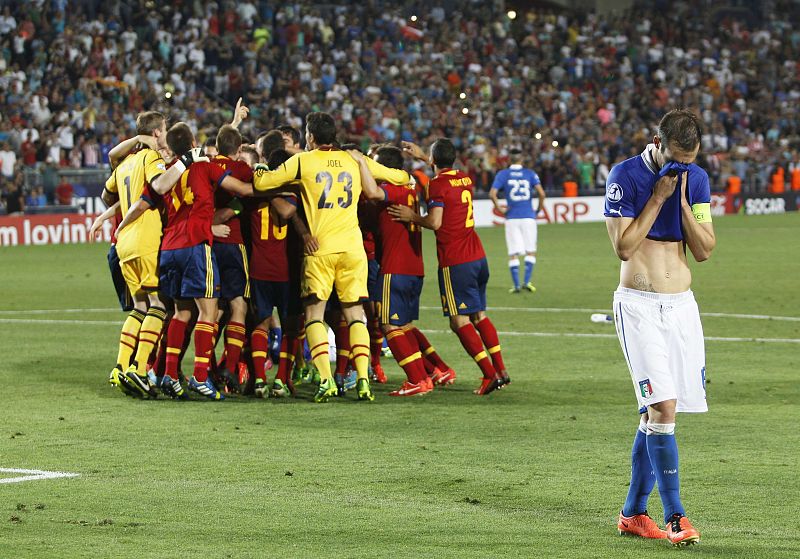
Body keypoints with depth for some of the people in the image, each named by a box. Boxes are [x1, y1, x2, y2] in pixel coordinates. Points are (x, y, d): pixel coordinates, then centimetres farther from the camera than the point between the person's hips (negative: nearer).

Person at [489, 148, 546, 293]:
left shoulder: (503, 174, 1)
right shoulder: (530, 174, 2)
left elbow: (492, 194, -11)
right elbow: (541, 193, -7)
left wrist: (499, 209, 1)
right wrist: (538, 210, 6)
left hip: (512, 218, 0)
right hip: (528, 217, 0)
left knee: (513, 254, 5)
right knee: (531, 252, 9)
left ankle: (516, 285, 1)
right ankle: (527, 281, -4)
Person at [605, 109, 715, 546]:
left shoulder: (696, 179, 7)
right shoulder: (625, 176, -8)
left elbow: (704, 250, 3)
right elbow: (623, 246, -12)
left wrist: (682, 201, -9)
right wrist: (658, 197, -14)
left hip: (682, 305, 5)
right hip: (638, 305, -5)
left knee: (655, 413, 7)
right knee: (663, 406, -16)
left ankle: (633, 512, 17)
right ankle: (674, 516, -15)